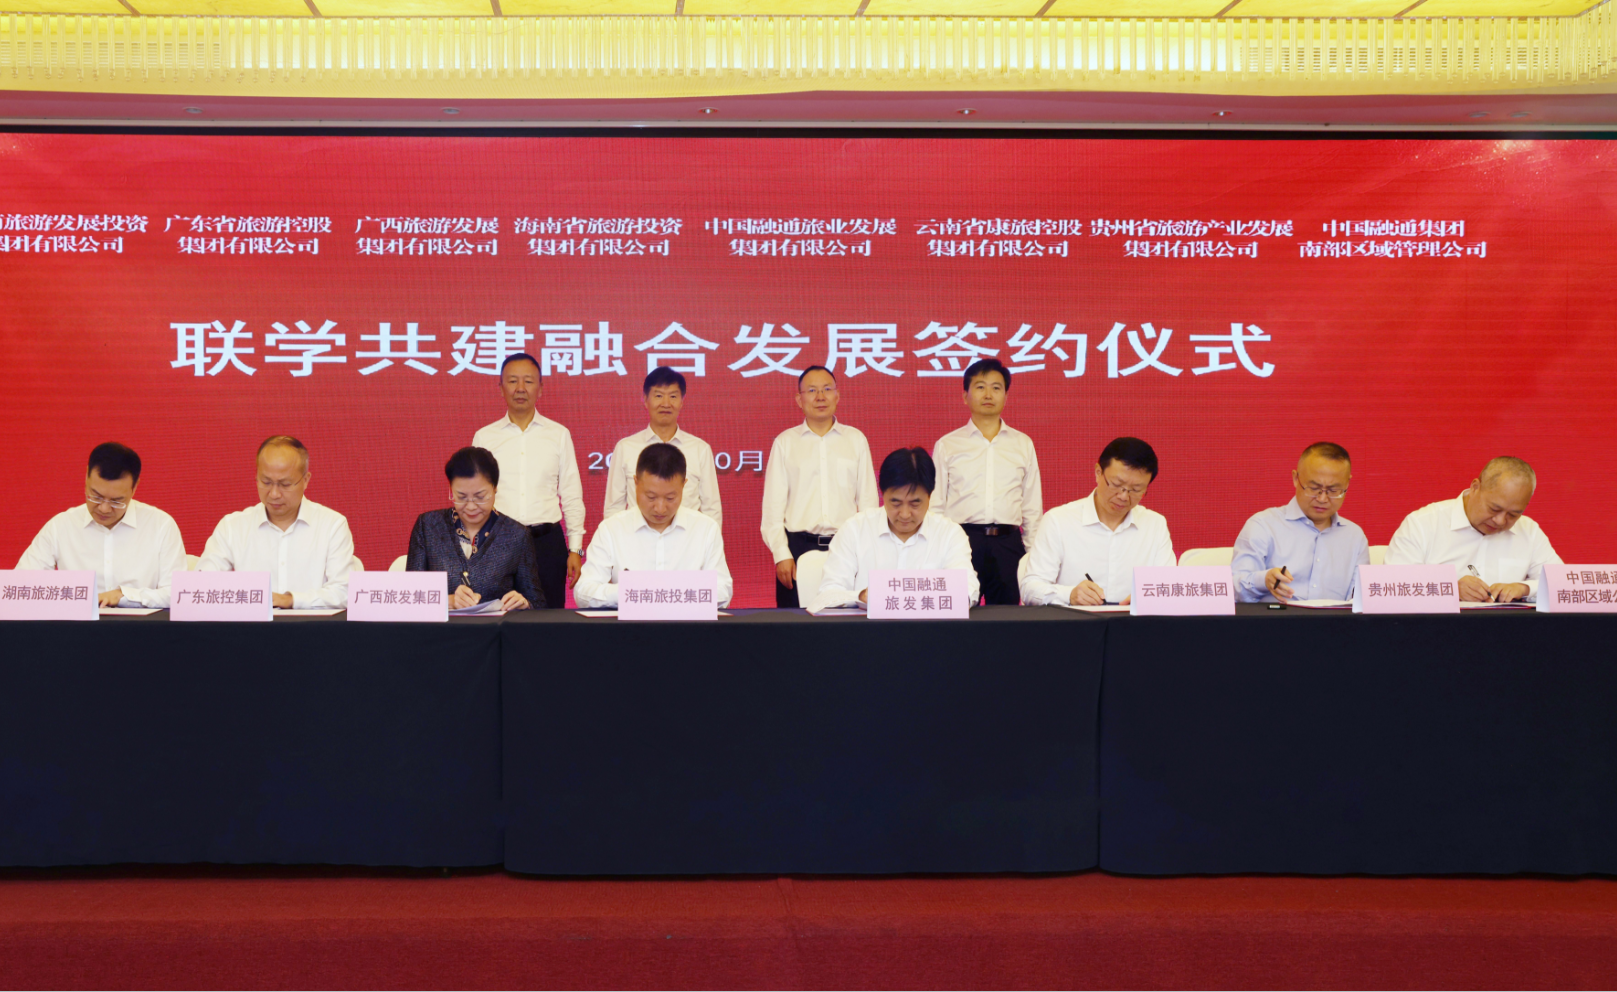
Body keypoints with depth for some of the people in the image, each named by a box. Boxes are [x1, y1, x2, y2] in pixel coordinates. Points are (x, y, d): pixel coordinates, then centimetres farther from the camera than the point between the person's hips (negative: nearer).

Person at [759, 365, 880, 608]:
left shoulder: (856, 439, 11)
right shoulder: (785, 442, 8)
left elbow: (869, 500, 10)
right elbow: (773, 504, 6)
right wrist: (781, 554, -3)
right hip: (798, 546, 0)